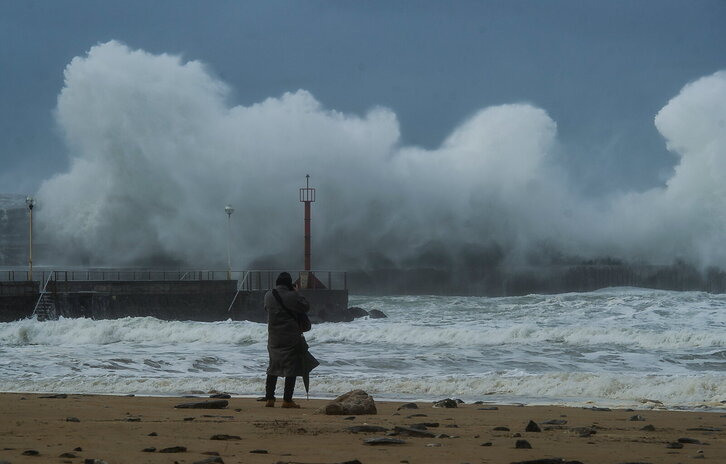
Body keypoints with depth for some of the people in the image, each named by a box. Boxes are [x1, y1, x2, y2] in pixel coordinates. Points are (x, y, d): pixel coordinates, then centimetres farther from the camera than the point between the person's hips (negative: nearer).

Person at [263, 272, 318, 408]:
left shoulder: (268, 296, 1)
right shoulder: (292, 296, -13)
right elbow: (306, 307, -3)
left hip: (273, 339, 5)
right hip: (291, 338, -5)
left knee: (273, 368, 16)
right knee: (291, 368, 1)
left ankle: (269, 398, 13)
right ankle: (287, 400, -1)